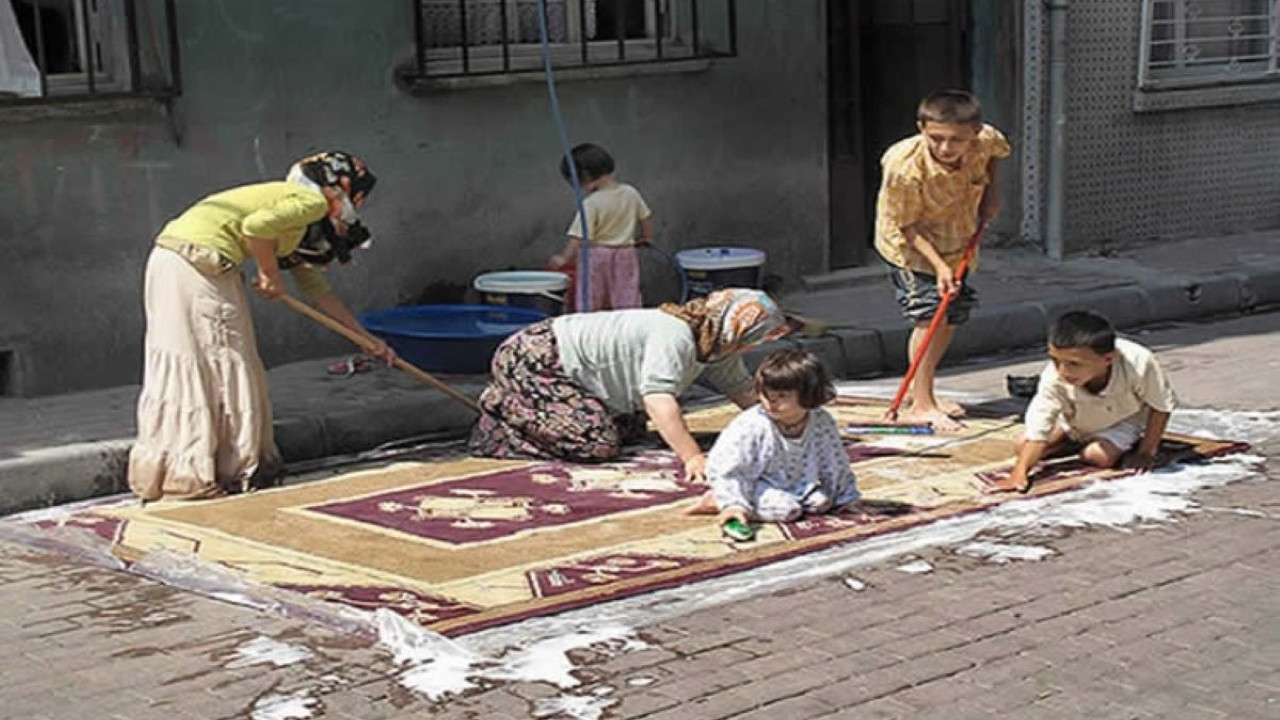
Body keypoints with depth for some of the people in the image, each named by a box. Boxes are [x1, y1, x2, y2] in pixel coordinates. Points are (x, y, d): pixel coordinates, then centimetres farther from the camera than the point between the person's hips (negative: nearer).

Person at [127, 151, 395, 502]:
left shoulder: (298, 229, 27)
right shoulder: (311, 201, -2)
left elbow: (318, 291, 31)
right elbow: (256, 226, -20)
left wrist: (367, 339, 33)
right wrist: (270, 274, -4)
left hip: (170, 261, 9)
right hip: (197, 261, -9)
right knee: (222, 367, -2)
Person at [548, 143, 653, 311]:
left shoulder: (590, 203, -19)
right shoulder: (631, 193, -1)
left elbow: (580, 237, -21)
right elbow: (646, 217, 12)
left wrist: (563, 258, -14)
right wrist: (646, 238, 28)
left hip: (597, 257, -5)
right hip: (626, 255, 5)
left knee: (591, 307, 4)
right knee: (627, 301, 6)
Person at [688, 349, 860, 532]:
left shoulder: (822, 423, -16)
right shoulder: (750, 426, -29)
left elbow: (836, 464, -1)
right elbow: (722, 466, -25)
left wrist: (845, 499, 7)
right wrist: (733, 503, -32)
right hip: (753, 483, -6)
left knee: (823, 501, -10)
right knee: (785, 510, -26)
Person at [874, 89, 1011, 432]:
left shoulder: (985, 140, -22)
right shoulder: (905, 168, -37)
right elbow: (906, 226, -25)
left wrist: (990, 189, -5)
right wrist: (938, 265, -31)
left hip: (958, 243, 6)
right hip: (911, 246, -6)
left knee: (951, 318, 11)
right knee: (929, 317, -15)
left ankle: (924, 392, 26)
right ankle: (921, 405, -8)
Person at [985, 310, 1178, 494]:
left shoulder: (1138, 363, -43)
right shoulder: (1054, 378, -39)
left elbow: (1162, 406, -24)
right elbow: (1038, 431, -36)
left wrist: (1146, 453, -19)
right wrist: (1018, 474, -48)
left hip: (1124, 418, -2)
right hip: (1073, 420, 2)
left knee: (1098, 456, -26)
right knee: (1023, 446, -7)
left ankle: (1132, 444, 7)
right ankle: (1078, 439, 18)